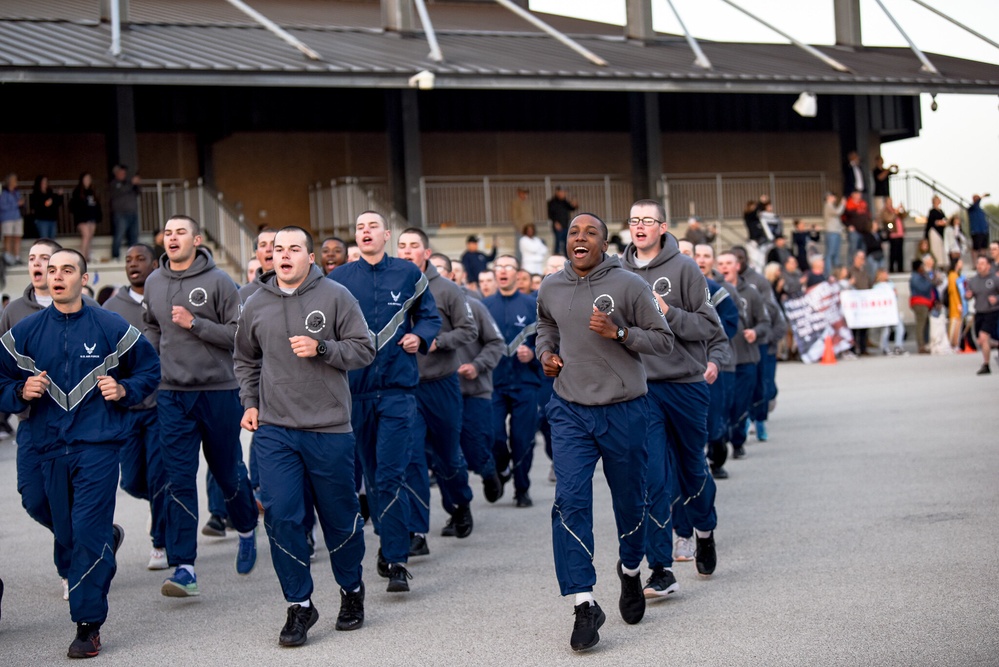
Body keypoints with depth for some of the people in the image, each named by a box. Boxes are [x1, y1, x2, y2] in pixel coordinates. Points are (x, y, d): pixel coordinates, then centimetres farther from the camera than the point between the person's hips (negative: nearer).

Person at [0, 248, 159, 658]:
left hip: (98, 444, -4)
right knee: (66, 535, 12)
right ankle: (109, 540, 48)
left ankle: (89, 625, -3)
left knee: (88, 534, -10)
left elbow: (149, 370, 10)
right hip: (51, 446, 4)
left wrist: (125, 390, -8)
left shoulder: (110, 328, 0)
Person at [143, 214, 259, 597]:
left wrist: (194, 323, -19)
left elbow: (239, 334, -11)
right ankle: (184, 568, -4)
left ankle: (247, 529, 40)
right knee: (179, 480, -4)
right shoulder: (153, 283, 8)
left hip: (218, 390, -3)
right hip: (172, 393, 3)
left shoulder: (218, 281, -7)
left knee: (226, 471, 11)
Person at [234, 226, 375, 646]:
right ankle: (300, 605, 7)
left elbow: (364, 350, -3)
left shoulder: (335, 296, -3)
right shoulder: (255, 305, 7)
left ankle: (352, 592, 31)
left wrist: (321, 348, -18)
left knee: (340, 517, 9)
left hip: (329, 428, -2)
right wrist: (249, 403, 9)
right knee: (281, 517, -5)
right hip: (274, 430, 2)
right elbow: (245, 360, 21)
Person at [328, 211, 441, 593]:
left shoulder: (408, 274, 4)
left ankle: (396, 560, -8)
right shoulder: (339, 279, 6)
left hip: (397, 389, -2)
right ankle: (389, 542, 27)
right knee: (372, 473, 11)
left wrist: (419, 336, -6)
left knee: (391, 475, -10)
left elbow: (430, 315, 13)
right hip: (355, 389, 2)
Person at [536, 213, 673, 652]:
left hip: (623, 412, -2)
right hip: (570, 412, 2)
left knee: (629, 501, 12)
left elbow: (664, 340, -5)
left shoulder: (629, 286, -8)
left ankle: (631, 570, 42)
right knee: (570, 502, -12)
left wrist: (619, 332, -19)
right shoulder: (550, 289, 5)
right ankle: (584, 604, -10)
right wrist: (545, 352, 6)